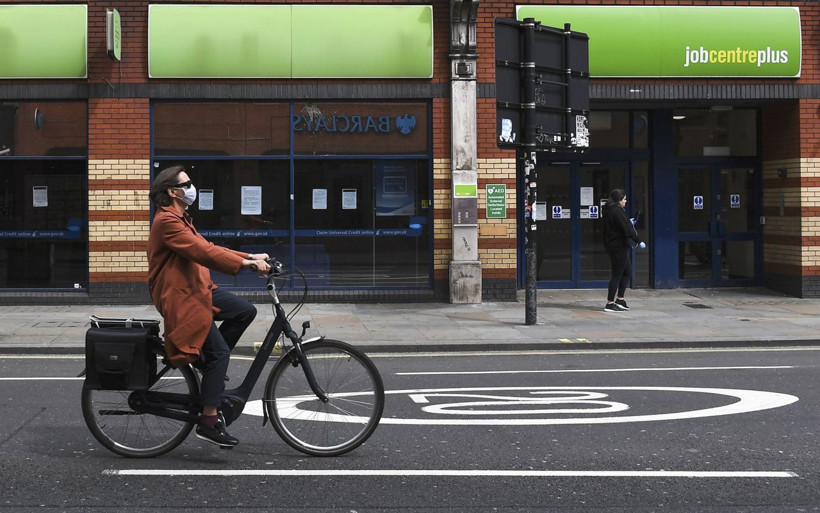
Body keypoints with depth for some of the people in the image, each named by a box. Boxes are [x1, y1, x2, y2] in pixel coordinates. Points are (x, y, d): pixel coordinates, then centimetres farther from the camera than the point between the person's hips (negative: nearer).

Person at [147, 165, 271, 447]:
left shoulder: (179, 220, 18)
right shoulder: (167, 221, -16)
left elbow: (207, 248, 14)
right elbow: (203, 253, -26)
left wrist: (250, 257, 5)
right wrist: (246, 263, -27)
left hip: (196, 289, 10)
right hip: (179, 297, -10)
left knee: (246, 311, 0)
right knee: (220, 351, -12)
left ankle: (208, 361, 12)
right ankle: (208, 422, -9)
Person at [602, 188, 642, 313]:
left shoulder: (610, 211, 13)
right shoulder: (617, 212, -19)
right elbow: (627, 229, -21)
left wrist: (629, 223, 24)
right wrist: (638, 241, -16)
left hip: (614, 246, 11)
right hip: (618, 247, -11)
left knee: (627, 272, 18)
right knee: (617, 275, -5)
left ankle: (620, 299, 23)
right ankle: (610, 304, -1)